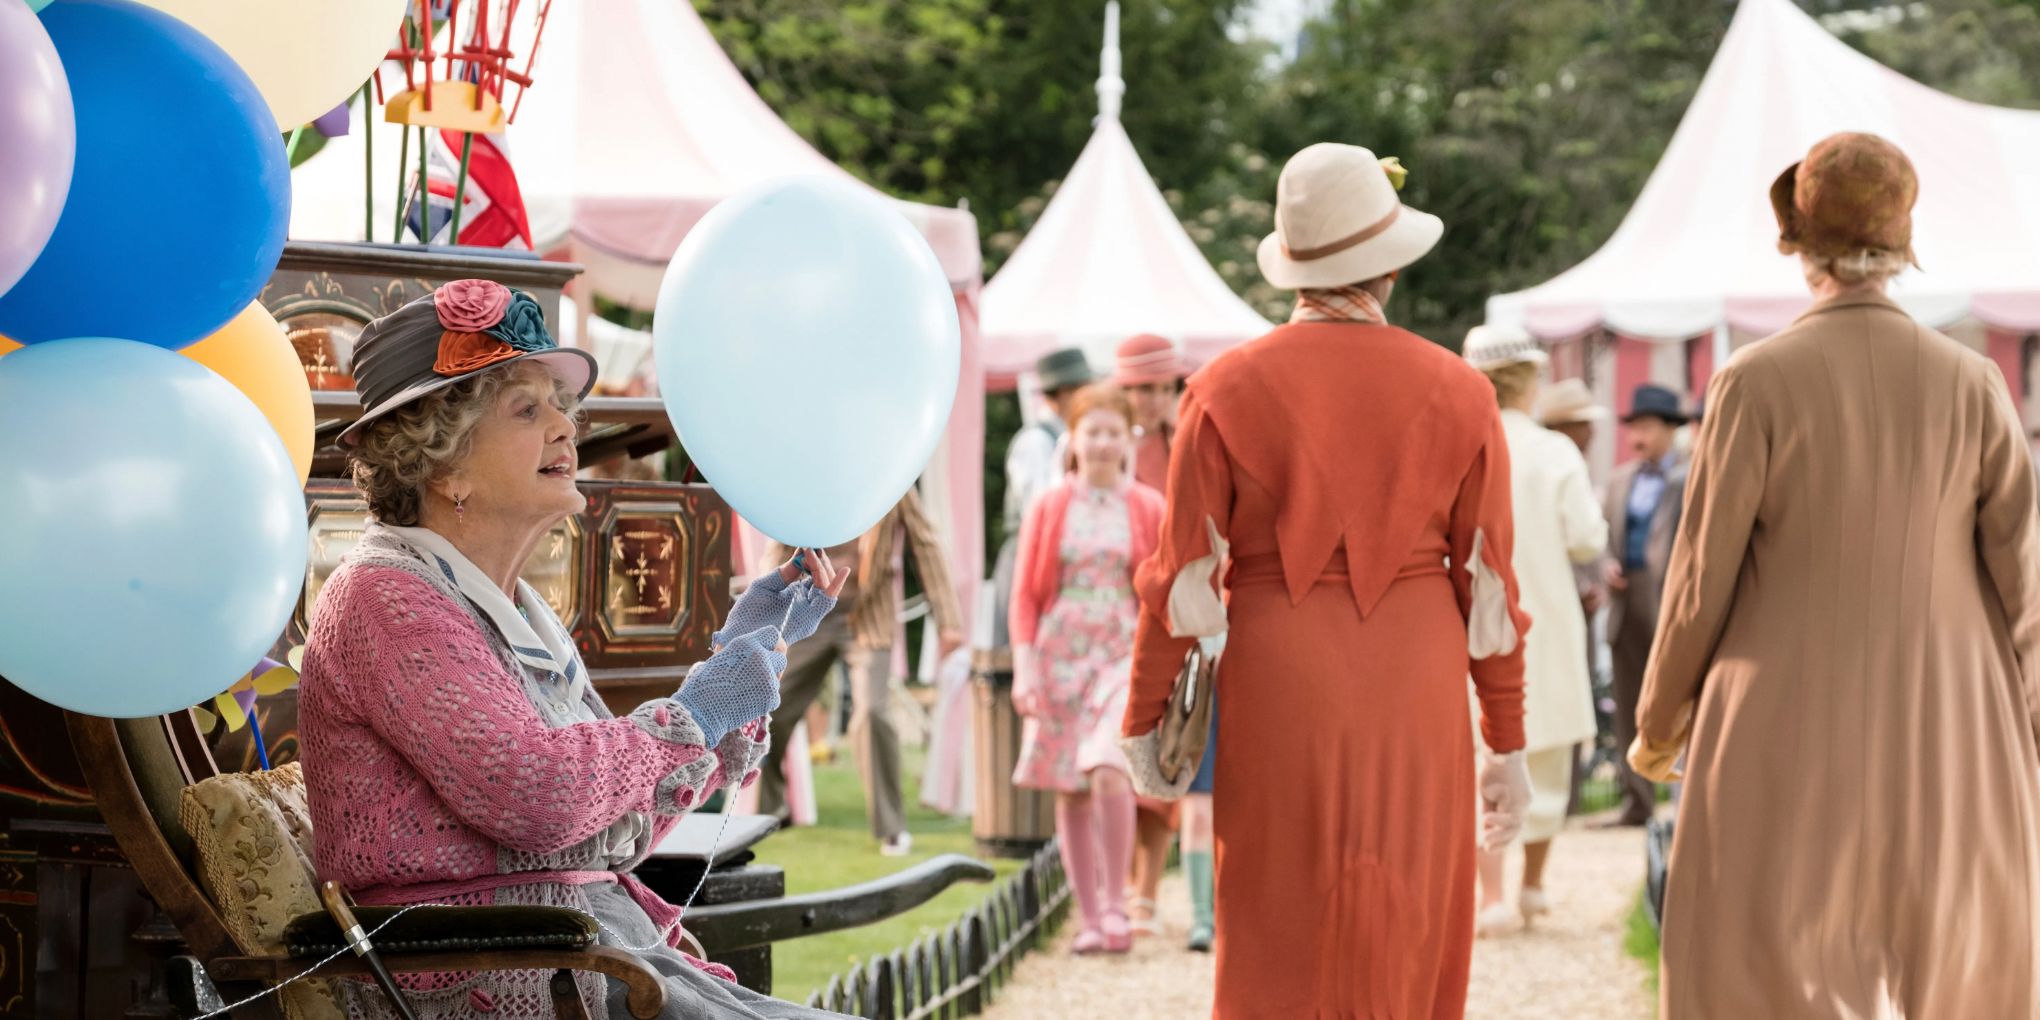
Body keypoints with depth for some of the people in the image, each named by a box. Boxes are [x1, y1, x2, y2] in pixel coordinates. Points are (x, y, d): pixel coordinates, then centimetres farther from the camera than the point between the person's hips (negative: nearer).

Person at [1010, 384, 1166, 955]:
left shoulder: (1148, 510, 5)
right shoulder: (1047, 510, 7)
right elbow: (1025, 594, 6)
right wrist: (1023, 667, -3)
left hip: (1125, 653, -2)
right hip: (1060, 653, 2)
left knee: (1108, 770, -22)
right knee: (1070, 791, 2)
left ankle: (1116, 903, -8)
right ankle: (1089, 919, 11)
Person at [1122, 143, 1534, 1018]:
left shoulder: (1227, 389, -3)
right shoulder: (1457, 393, 0)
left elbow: (1183, 572, -3)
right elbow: (1487, 580, 3)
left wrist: (1144, 718, 6)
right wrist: (1507, 743, 10)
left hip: (1275, 683, -1)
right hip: (1416, 689, 1)